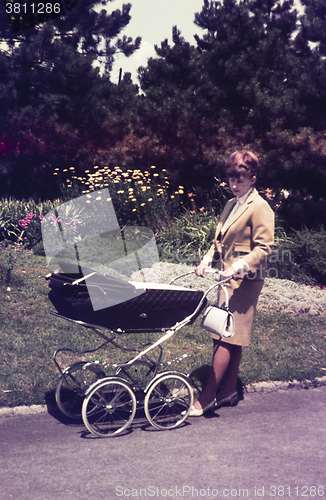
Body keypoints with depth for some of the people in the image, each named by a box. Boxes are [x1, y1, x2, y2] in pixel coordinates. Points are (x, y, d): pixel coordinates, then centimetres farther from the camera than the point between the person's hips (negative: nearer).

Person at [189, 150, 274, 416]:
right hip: (229, 278, 9)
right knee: (230, 337, 13)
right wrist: (207, 261, 4)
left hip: (245, 280, -8)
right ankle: (229, 391, 23)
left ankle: (208, 396, 0)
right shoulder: (231, 205, 15)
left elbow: (263, 248, -15)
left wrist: (238, 267, -26)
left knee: (226, 338, -6)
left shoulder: (260, 208, -11)